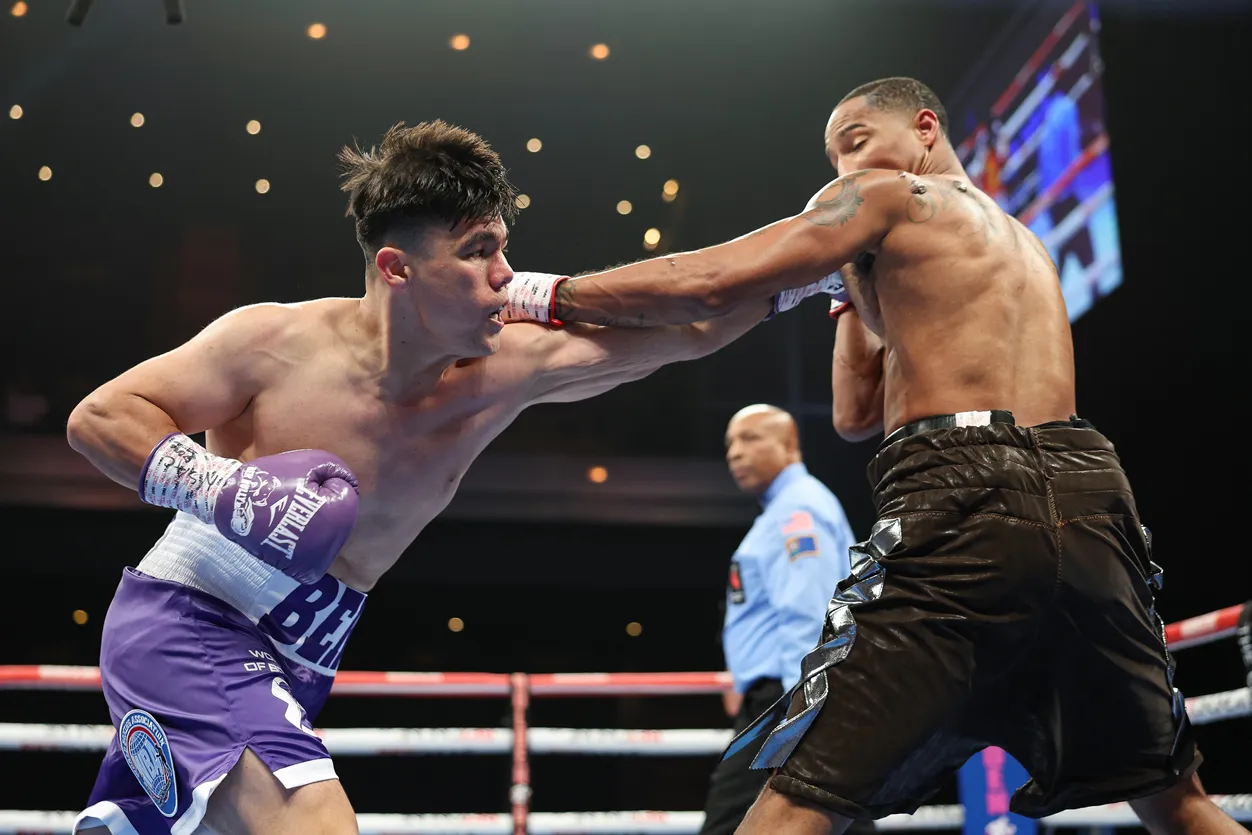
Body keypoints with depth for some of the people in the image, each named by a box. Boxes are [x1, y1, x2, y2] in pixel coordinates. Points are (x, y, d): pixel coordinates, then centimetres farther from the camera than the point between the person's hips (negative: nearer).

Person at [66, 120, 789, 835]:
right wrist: (212, 485, -25)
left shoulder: (515, 369, -7)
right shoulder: (275, 342, -17)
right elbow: (97, 417, -9)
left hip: (294, 660, 6)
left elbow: (689, 329, -3)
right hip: (184, 624, -6)